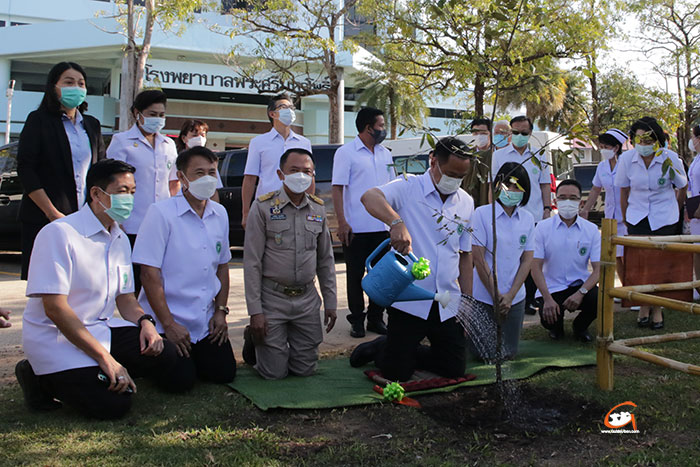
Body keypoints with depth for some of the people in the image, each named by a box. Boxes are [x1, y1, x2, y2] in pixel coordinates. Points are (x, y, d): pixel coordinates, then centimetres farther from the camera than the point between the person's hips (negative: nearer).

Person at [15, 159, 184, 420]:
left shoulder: (120, 239, 10)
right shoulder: (59, 234, -17)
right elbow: (55, 308, -22)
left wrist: (144, 321, -9)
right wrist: (105, 358, -24)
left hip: (101, 329, 7)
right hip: (55, 338, -7)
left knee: (166, 358, -13)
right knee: (112, 405, -23)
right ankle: (41, 378, 1)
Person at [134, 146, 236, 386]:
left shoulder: (220, 214, 6)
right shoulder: (161, 212, -12)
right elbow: (149, 274, -15)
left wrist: (221, 310, 5)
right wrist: (168, 324, -17)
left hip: (207, 322, 6)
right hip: (167, 322, -5)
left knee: (224, 374, 0)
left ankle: (192, 356, 28)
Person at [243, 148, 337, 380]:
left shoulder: (318, 208, 6)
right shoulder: (263, 207, -8)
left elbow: (326, 259, 13)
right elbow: (252, 262, -8)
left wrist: (330, 301, 9)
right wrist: (255, 310, -12)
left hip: (307, 299, 4)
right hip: (273, 297, -4)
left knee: (305, 369, 7)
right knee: (274, 372, -2)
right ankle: (253, 339, 27)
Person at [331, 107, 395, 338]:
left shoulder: (385, 153, 12)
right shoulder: (346, 152, -4)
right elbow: (337, 188, -8)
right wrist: (342, 222, -16)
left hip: (382, 226, 5)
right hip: (356, 228, -5)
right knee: (355, 276, 4)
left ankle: (376, 318, 21)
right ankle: (357, 321, 15)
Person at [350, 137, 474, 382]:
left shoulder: (466, 203, 10)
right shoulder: (408, 189, -8)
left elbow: (465, 255, 16)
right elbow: (369, 197, -29)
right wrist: (396, 222, -47)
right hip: (409, 298, -5)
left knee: (455, 369, 9)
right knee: (396, 372, -1)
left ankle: (405, 351, 33)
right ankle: (381, 347, 33)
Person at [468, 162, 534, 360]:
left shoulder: (527, 219, 3)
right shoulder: (482, 214, -10)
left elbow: (527, 260, 2)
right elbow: (478, 259, -12)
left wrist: (510, 295, -7)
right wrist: (496, 295, -10)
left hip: (515, 298, 4)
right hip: (484, 297, -4)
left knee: (509, 353, 11)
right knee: (487, 354, 2)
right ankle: (464, 326, 30)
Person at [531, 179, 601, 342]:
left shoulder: (591, 230, 0)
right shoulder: (543, 228, -4)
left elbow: (598, 269, -4)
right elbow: (536, 267, -6)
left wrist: (581, 293, -21)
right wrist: (547, 298, -19)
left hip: (580, 284, 2)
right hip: (552, 287, -2)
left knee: (600, 301, -29)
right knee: (549, 320, -28)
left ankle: (580, 325, 9)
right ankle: (556, 326, 15)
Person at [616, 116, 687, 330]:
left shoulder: (670, 158, -13)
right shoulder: (627, 159, -9)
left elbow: (682, 187, 7)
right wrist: (625, 219, 12)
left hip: (665, 219, -1)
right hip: (637, 218, 1)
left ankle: (657, 310, 16)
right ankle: (644, 307, 17)